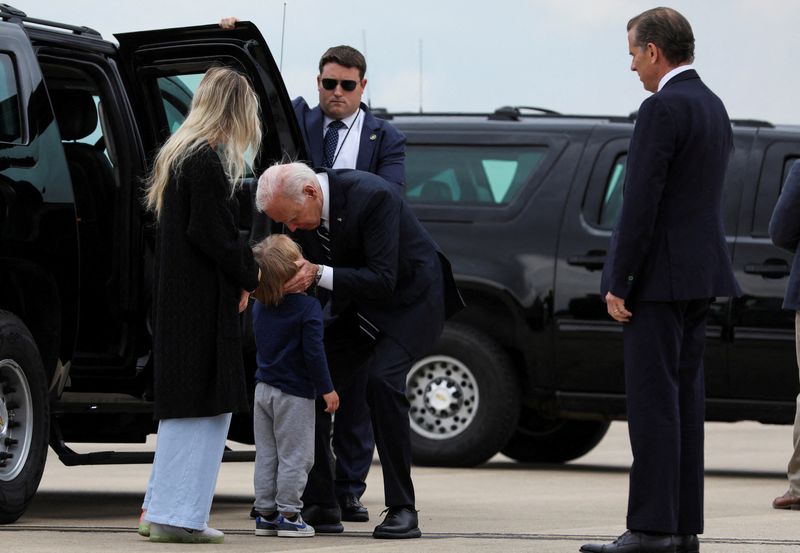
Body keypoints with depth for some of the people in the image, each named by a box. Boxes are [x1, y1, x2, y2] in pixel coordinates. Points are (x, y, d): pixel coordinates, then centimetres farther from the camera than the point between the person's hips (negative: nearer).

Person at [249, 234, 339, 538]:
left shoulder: (259, 307, 3)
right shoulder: (307, 307, -18)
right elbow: (313, 352, -19)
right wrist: (327, 389, -11)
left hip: (264, 388, 6)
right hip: (294, 393, -6)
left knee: (266, 455, 12)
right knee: (294, 456, 1)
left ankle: (266, 513, 16)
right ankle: (288, 515, 1)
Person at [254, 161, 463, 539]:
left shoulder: (373, 196, -31)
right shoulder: (300, 209, -10)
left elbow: (383, 280, -33)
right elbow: (310, 280, 3)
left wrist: (318, 274, -39)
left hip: (410, 299, -7)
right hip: (355, 308, 7)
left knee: (382, 380, -27)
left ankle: (402, 510, -19)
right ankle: (322, 505, 6)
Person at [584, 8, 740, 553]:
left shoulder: (663, 109, -15)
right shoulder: (714, 108, 14)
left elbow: (642, 202, -19)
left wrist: (619, 282, -15)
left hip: (660, 275, -9)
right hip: (701, 273, 9)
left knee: (653, 400, -8)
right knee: (684, 398, 10)